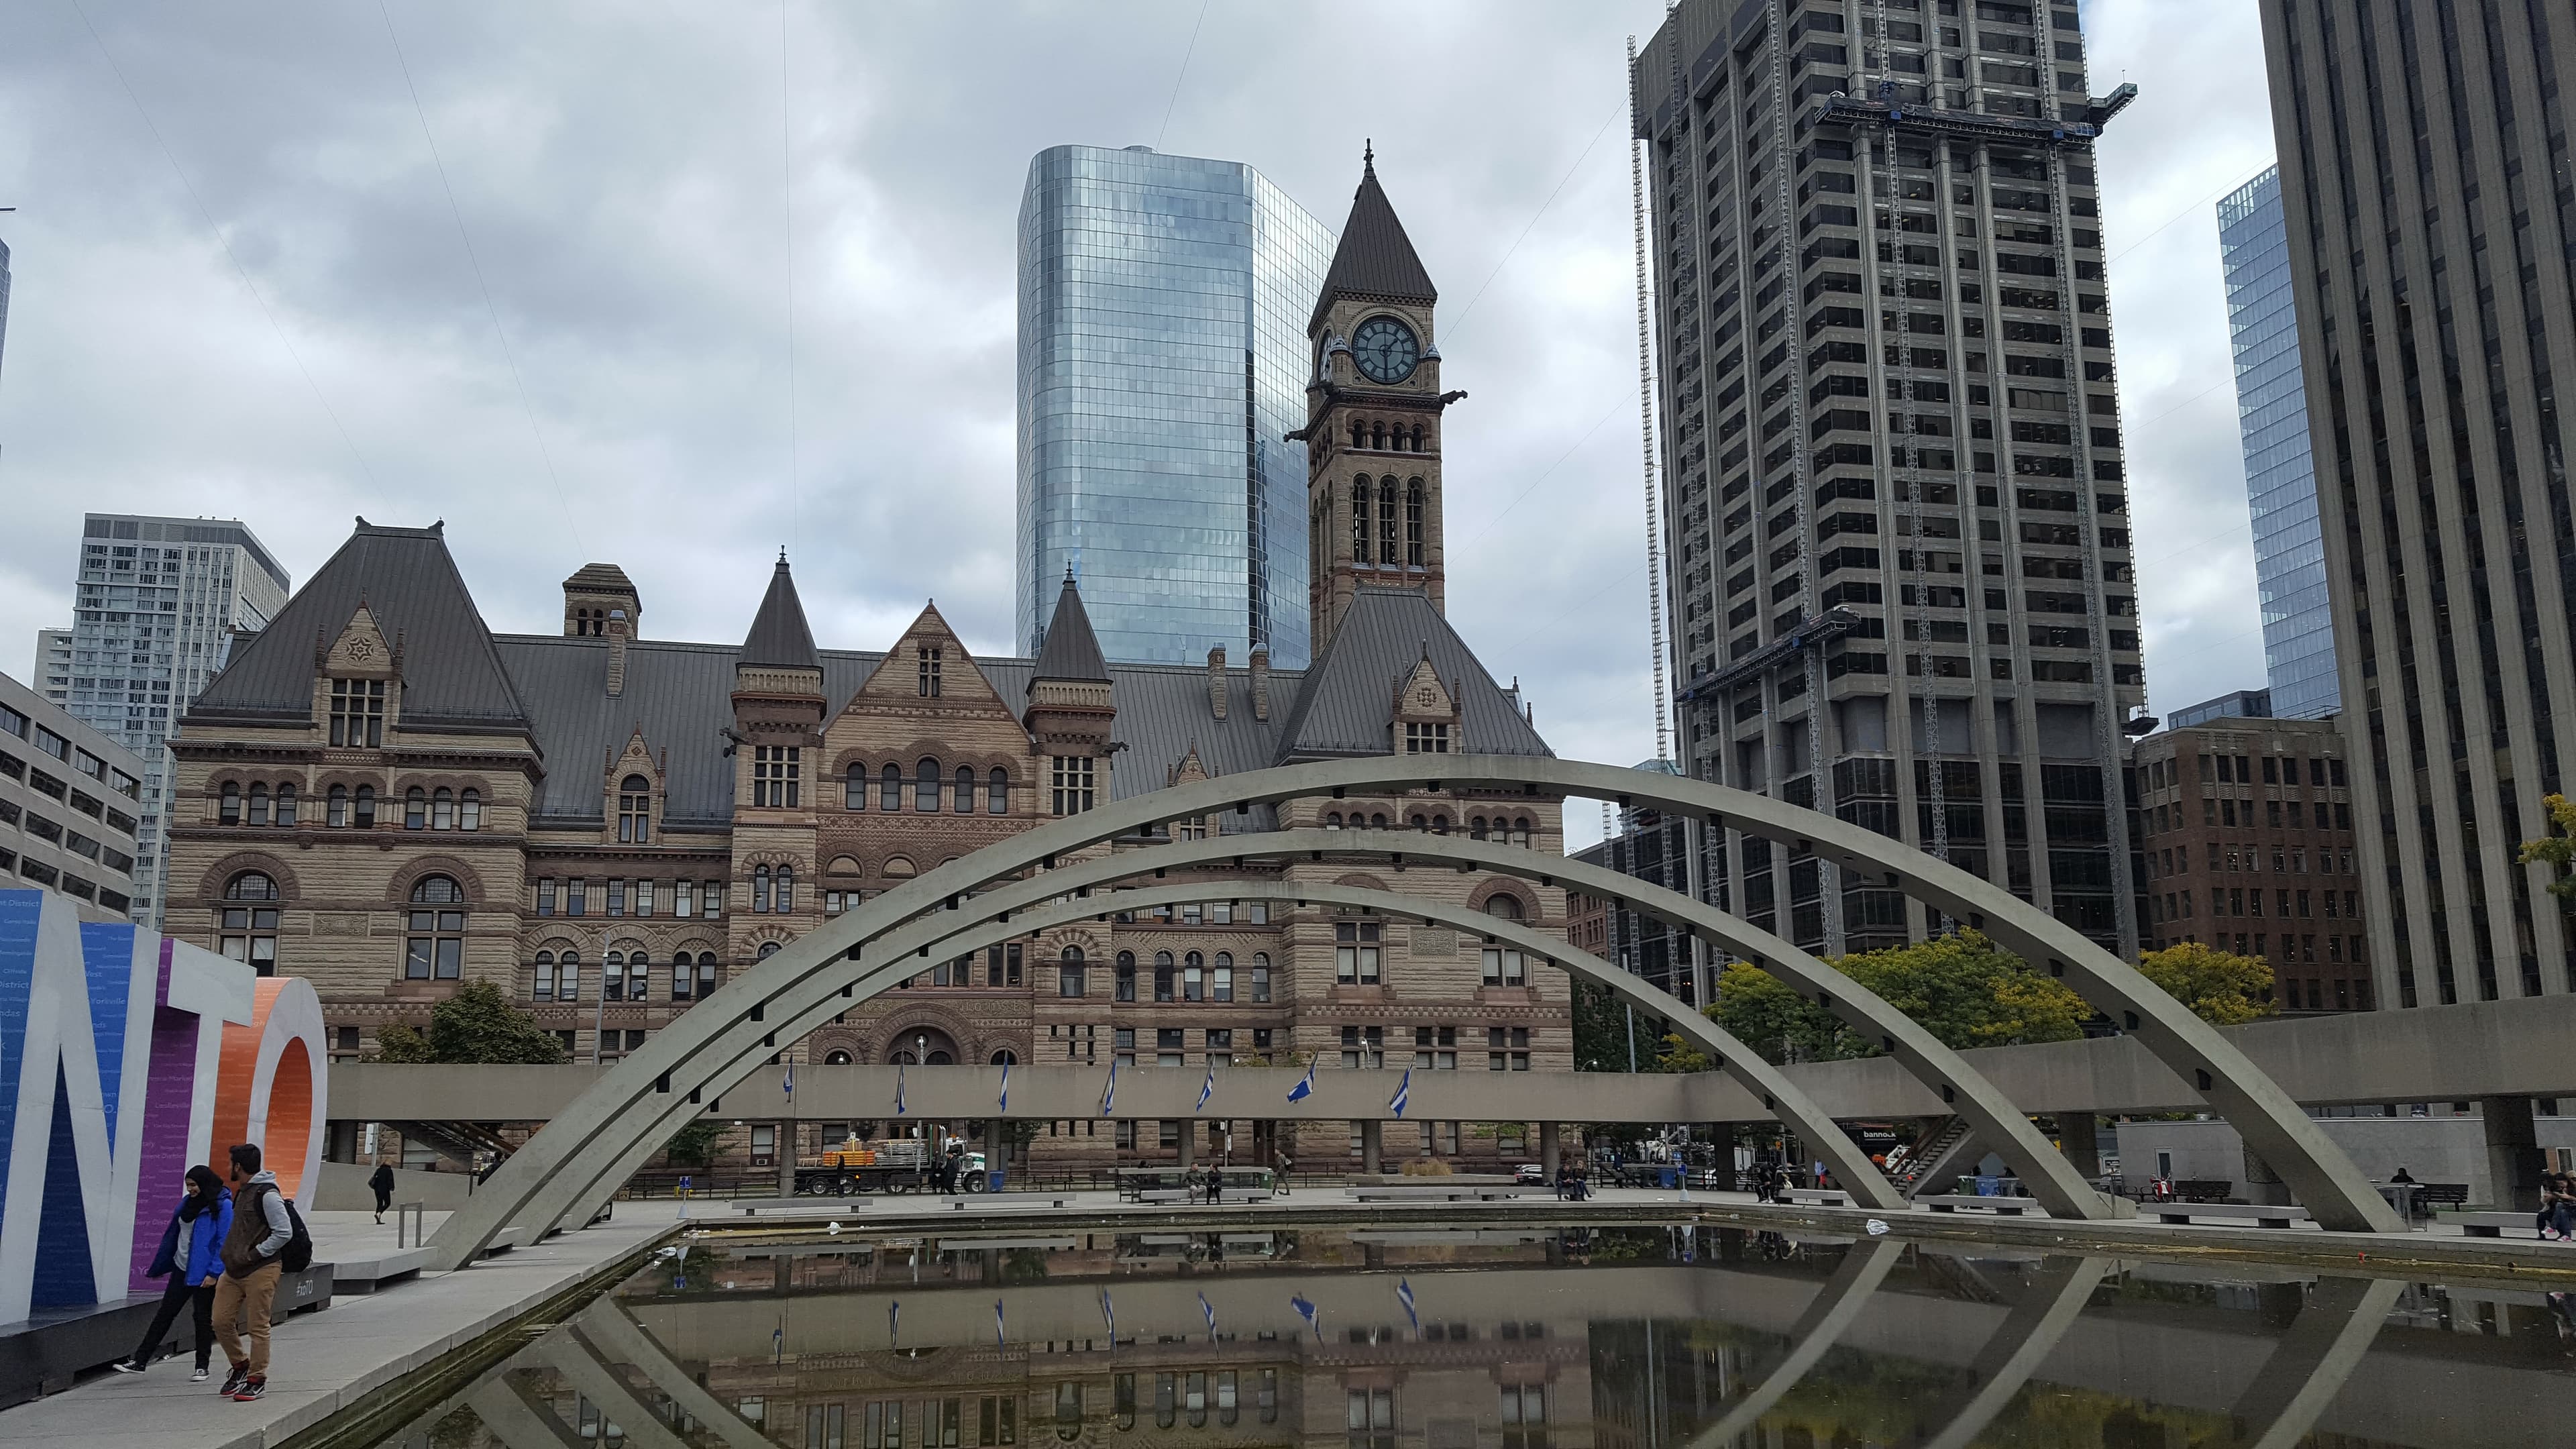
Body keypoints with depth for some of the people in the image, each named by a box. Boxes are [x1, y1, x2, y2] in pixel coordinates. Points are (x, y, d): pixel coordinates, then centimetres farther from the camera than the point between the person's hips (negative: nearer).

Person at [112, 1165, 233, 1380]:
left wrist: (214, 1273, -21)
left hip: (203, 1274, -6)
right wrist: (158, 1267, 18)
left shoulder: (223, 1206, -12)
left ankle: (202, 1367, 14)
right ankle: (140, 1361, 14)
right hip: (181, 1269, 6)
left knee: (203, 1318, 4)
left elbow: (223, 1242, -16)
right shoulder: (187, 1202, 9)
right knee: (165, 1314, 8)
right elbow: (171, 1235, 16)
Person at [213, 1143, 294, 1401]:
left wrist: (254, 1255, -17)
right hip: (234, 1270, 9)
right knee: (221, 1321, 9)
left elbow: (284, 1232, -18)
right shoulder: (243, 1191, 15)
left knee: (258, 1327, -2)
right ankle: (240, 1365, 28)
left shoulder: (267, 1195, -15)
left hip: (261, 1271, -9)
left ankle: (257, 1380, 6)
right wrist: (233, 1256, 13)